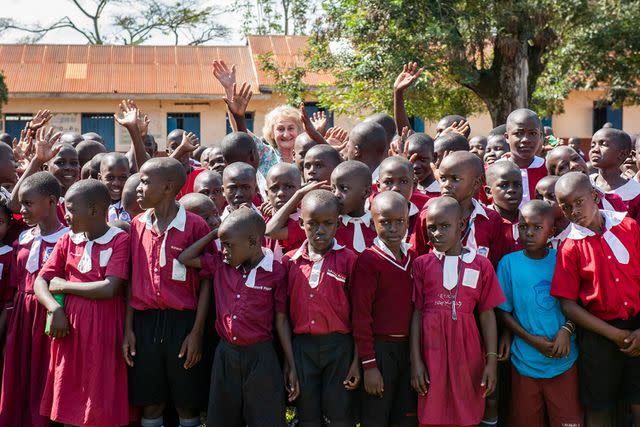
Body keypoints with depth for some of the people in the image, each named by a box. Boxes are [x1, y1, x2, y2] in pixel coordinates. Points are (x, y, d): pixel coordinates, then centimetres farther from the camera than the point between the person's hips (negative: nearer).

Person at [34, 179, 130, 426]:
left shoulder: (120, 240, -6)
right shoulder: (67, 241, 10)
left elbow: (109, 288, -15)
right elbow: (40, 282, 8)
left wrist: (63, 285, -5)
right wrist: (55, 308, -11)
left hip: (103, 330, -5)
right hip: (69, 326, 5)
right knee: (68, 403, 10)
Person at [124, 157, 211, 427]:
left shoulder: (195, 226, -7)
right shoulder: (137, 225, 6)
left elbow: (205, 282, -5)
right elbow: (132, 281, 8)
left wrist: (196, 332, -9)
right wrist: (128, 329, 3)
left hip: (182, 321, -3)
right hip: (144, 322, 3)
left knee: (187, 404, 6)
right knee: (150, 404, 10)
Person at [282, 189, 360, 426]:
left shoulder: (348, 259, -6)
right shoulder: (289, 262, 2)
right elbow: (283, 312, 7)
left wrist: (357, 360, -5)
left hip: (338, 346, -2)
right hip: (302, 346, 2)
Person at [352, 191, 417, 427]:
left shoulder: (412, 258, 5)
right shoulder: (368, 260, -13)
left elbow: (415, 308, 11)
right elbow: (361, 315, -14)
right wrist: (369, 365, -15)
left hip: (408, 346, 6)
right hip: (379, 347, -5)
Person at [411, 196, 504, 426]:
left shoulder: (481, 265, 3)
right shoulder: (422, 264, 3)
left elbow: (487, 314, 3)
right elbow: (416, 313, 2)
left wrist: (492, 360, -2)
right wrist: (415, 360, -3)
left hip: (467, 352, 0)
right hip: (432, 350, 0)